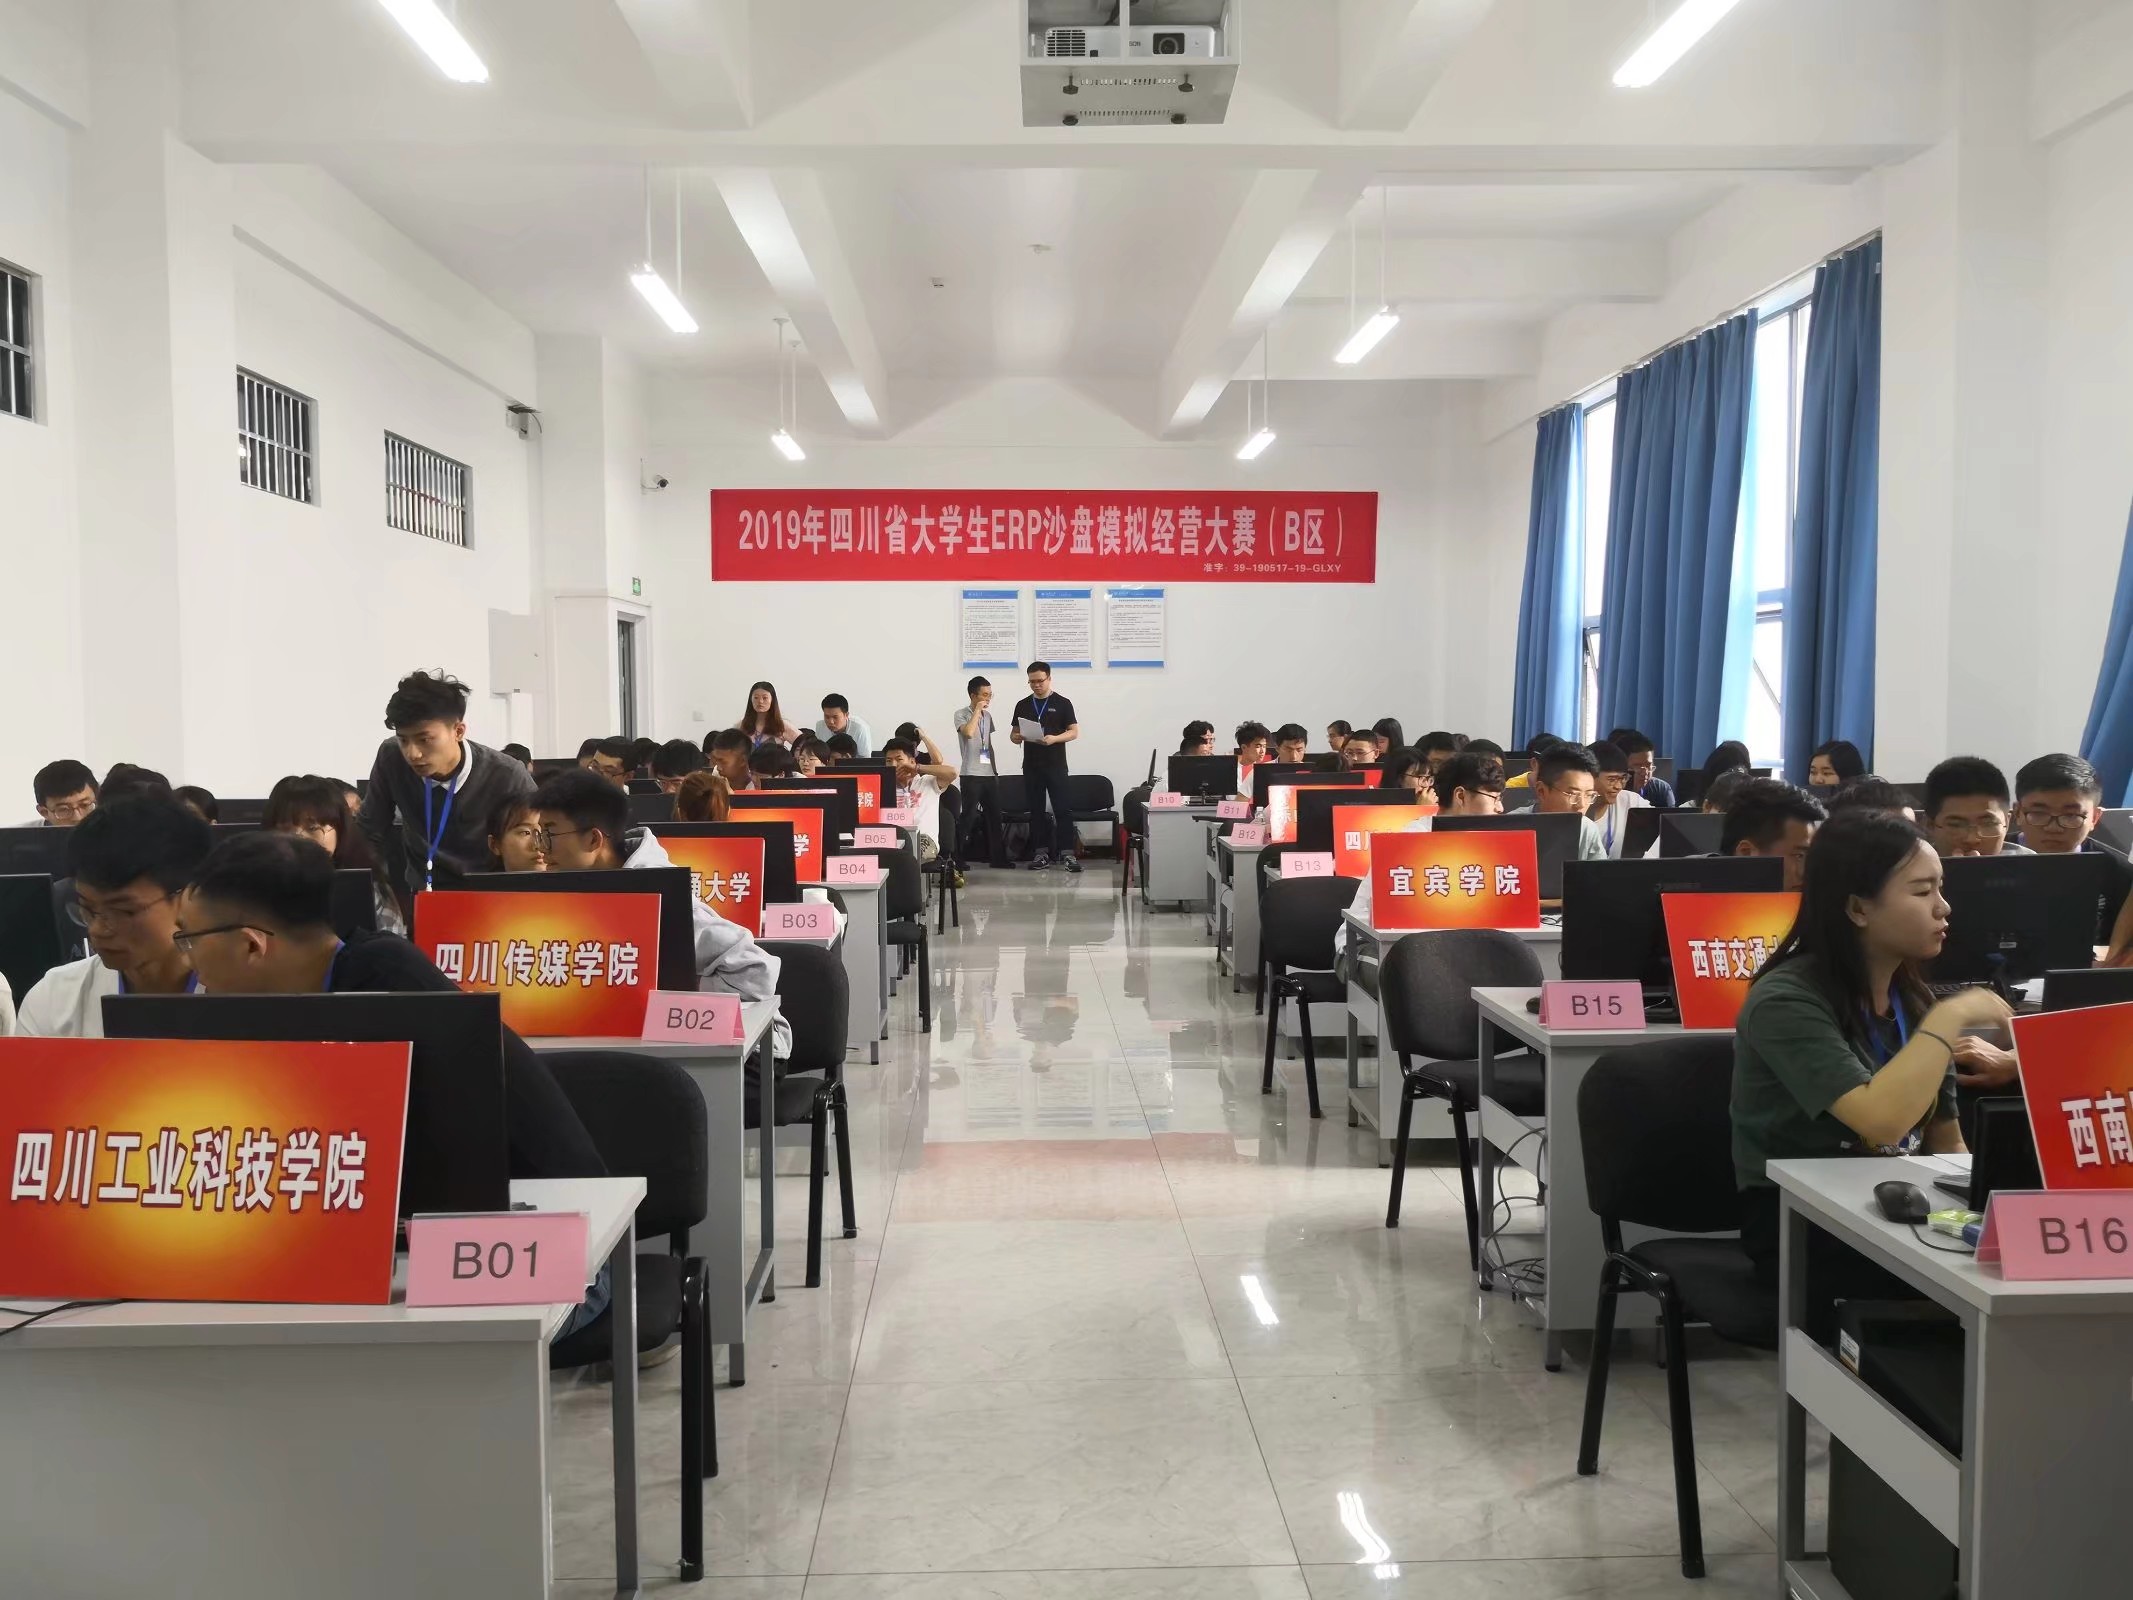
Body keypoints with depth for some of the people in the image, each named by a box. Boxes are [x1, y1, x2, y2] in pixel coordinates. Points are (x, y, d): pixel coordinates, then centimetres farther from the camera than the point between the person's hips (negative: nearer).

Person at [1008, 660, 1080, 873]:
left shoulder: (1062, 703, 2)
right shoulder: (1022, 705, 11)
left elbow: (1074, 732, 0)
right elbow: (1014, 733, 15)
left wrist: (1054, 738, -18)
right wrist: (1016, 737, -9)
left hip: (1056, 765, -3)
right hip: (1031, 766, 3)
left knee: (1063, 809, -7)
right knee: (1036, 810, 6)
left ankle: (1067, 853, -8)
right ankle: (1041, 853, 12)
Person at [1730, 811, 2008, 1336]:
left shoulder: (1912, 997, 7)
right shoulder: (1787, 1001, -17)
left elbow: (1946, 1141, 12)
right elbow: (1881, 1121, -31)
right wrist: (1951, 1017, -20)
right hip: (1799, 1228, -7)